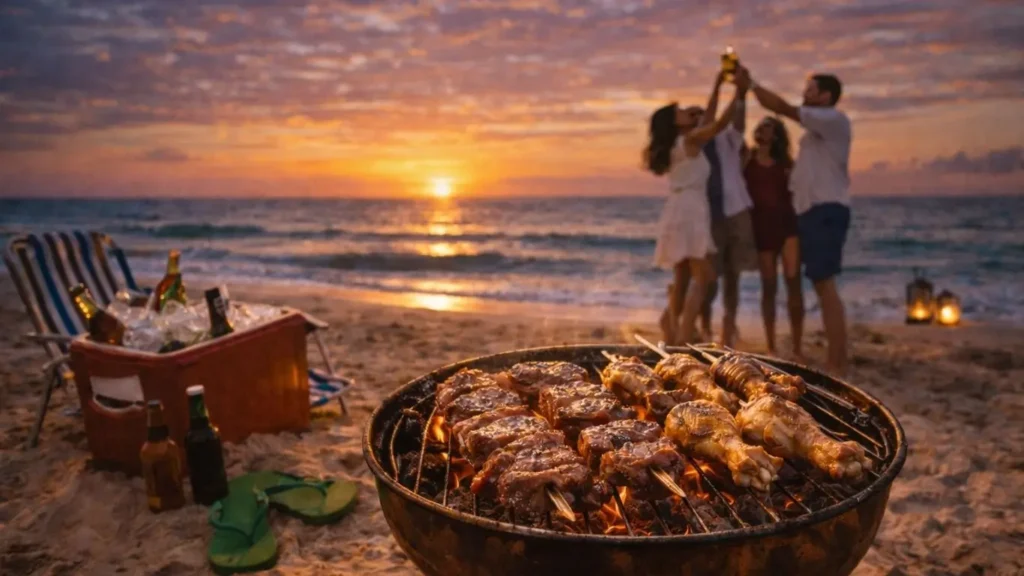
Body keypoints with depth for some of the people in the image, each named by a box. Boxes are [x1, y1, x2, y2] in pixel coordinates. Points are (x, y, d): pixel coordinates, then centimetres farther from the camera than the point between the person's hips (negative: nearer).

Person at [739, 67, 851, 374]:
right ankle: (836, 361, 15)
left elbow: (783, 108, -14)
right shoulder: (818, 127, 22)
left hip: (826, 210, -10)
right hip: (812, 210, 10)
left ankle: (837, 365, -13)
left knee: (826, 284, -14)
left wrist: (750, 83, -7)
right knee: (822, 285, 9)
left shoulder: (834, 119, -7)